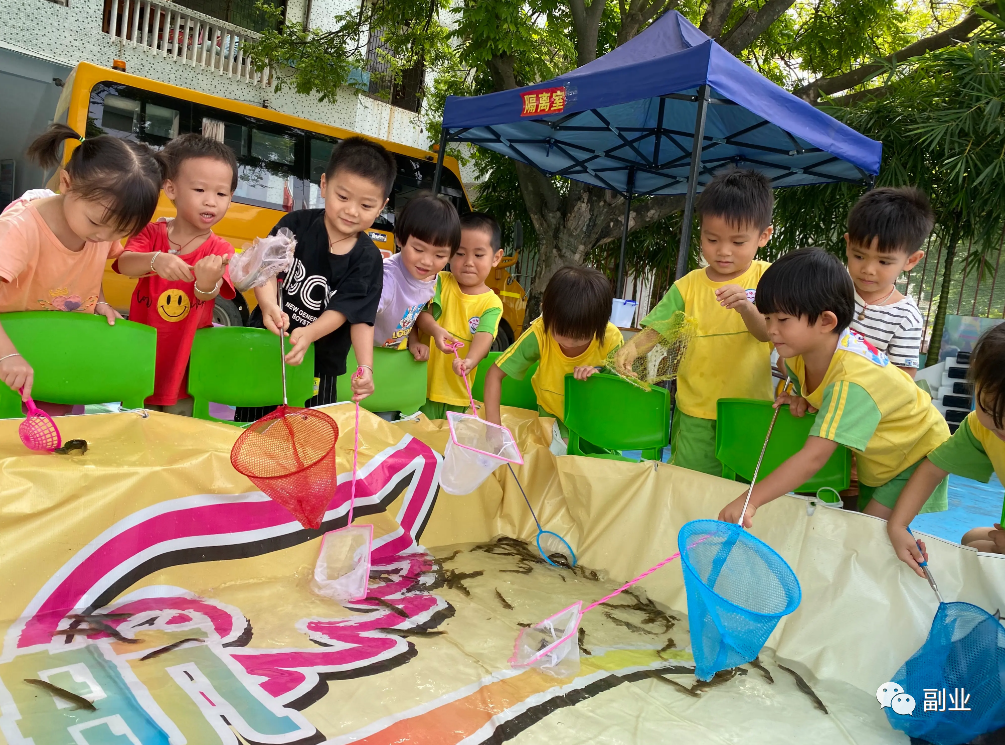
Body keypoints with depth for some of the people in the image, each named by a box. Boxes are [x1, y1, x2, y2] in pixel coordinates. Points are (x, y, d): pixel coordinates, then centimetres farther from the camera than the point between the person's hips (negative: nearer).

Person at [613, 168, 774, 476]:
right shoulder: (689, 285, 3)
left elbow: (768, 333, -14)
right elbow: (655, 328, 0)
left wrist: (746, 308, -36)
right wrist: (632, 347, -22)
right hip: (695, 413, 1)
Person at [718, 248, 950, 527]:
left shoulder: (853, 381, -41)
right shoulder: (799, 351, -16)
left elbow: (814, 456, -48)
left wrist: (750, 500, -52)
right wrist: (803, 400, -17)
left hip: (917, 455, -7)